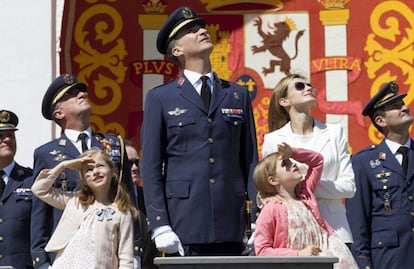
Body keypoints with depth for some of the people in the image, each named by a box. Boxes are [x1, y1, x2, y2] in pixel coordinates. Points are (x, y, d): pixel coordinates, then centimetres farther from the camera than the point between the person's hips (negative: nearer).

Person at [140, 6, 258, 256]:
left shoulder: (238, 95, 15)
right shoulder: (160, 98, 7)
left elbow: (250, 161, 14)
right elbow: (151, 167, 3)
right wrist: (160, 225, -7)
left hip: (231, 225, 3)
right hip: (184, 225, -2)